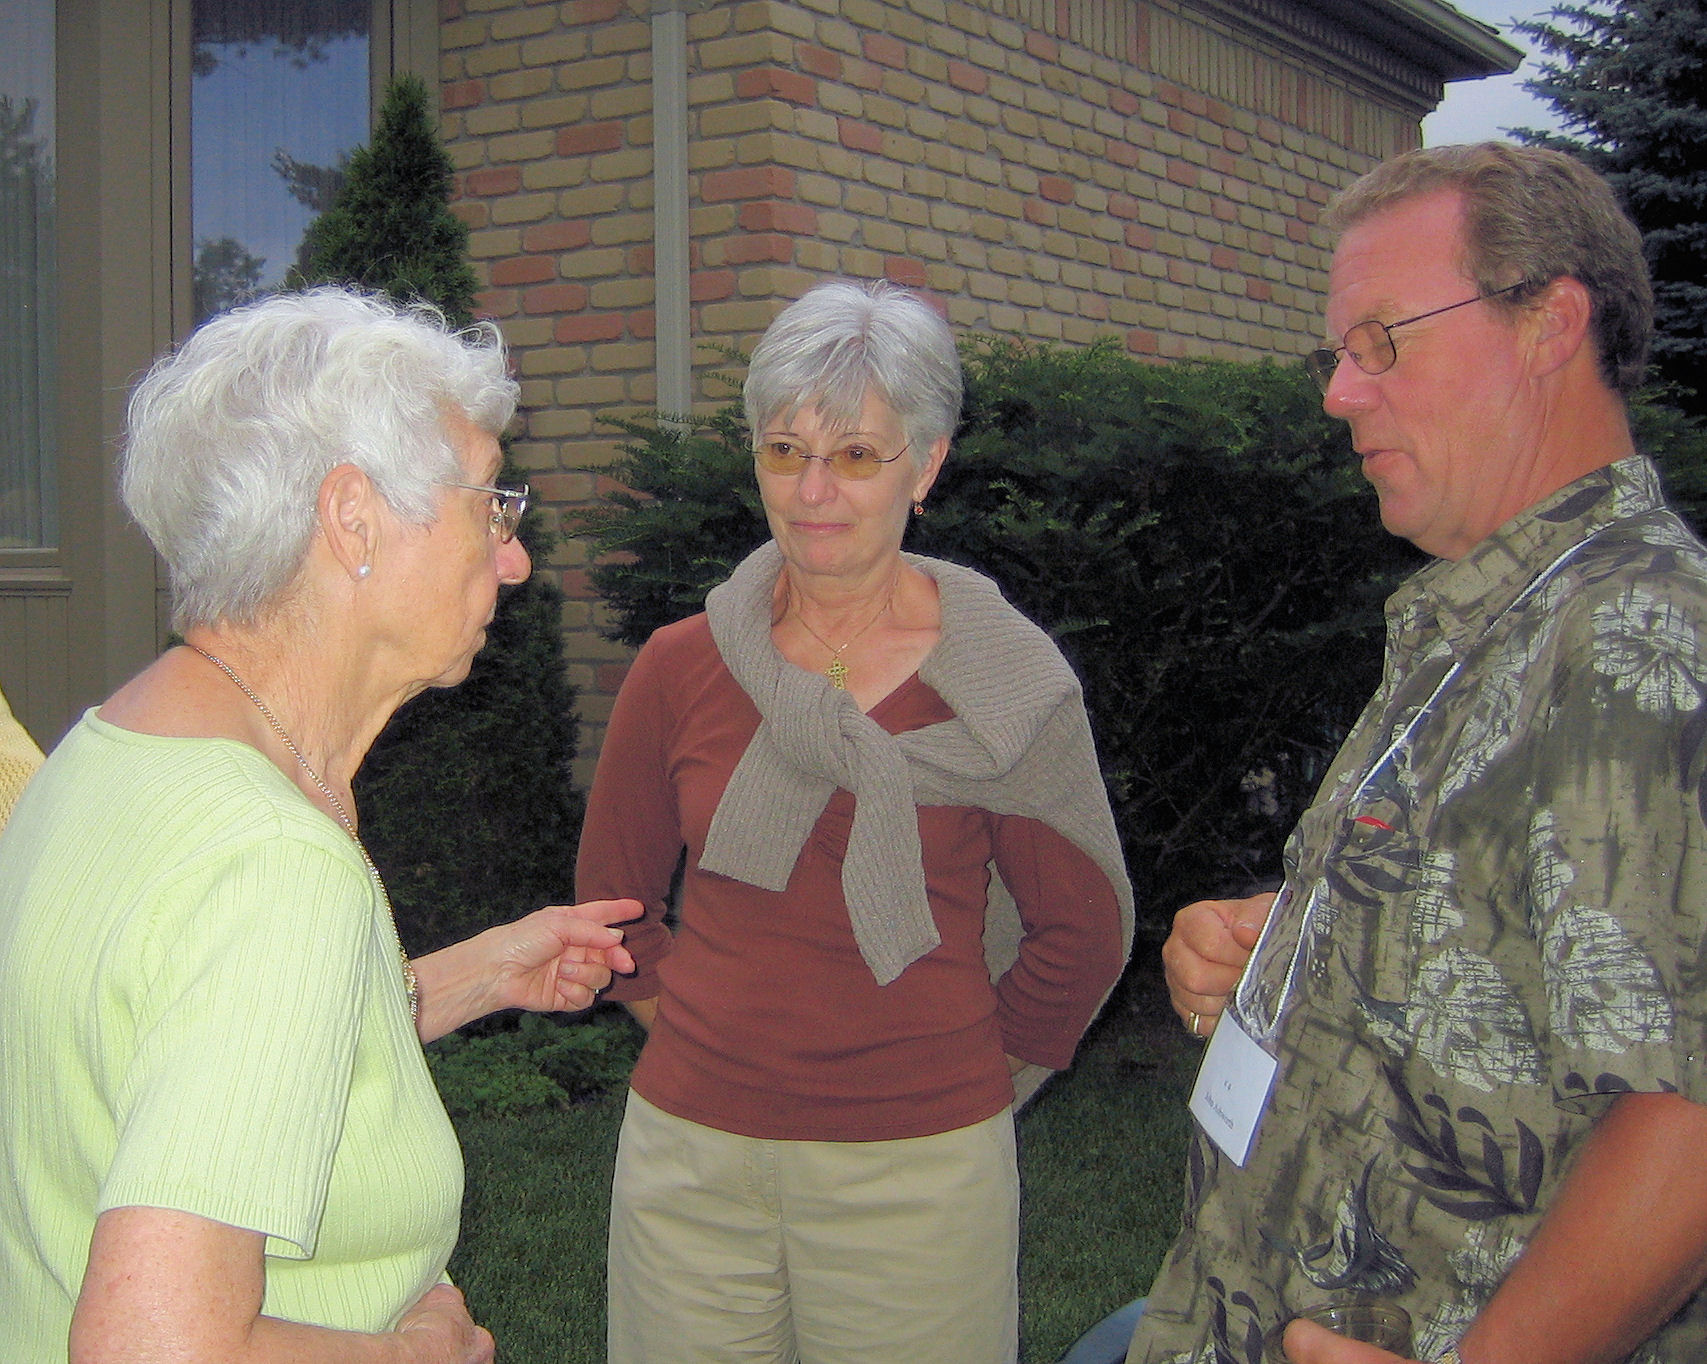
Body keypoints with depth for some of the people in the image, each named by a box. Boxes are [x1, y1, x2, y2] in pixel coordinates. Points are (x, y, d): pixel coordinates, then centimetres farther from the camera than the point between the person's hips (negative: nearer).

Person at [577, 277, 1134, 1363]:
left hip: (917, 1167, -2)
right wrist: (708, 1023, 9)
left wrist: (966, 1063, 7)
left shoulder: (1006, 680, -6)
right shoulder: (682, 667, 0)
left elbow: (1084, 927, 3)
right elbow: (614, 888, 14)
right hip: (691, 1152, 2)